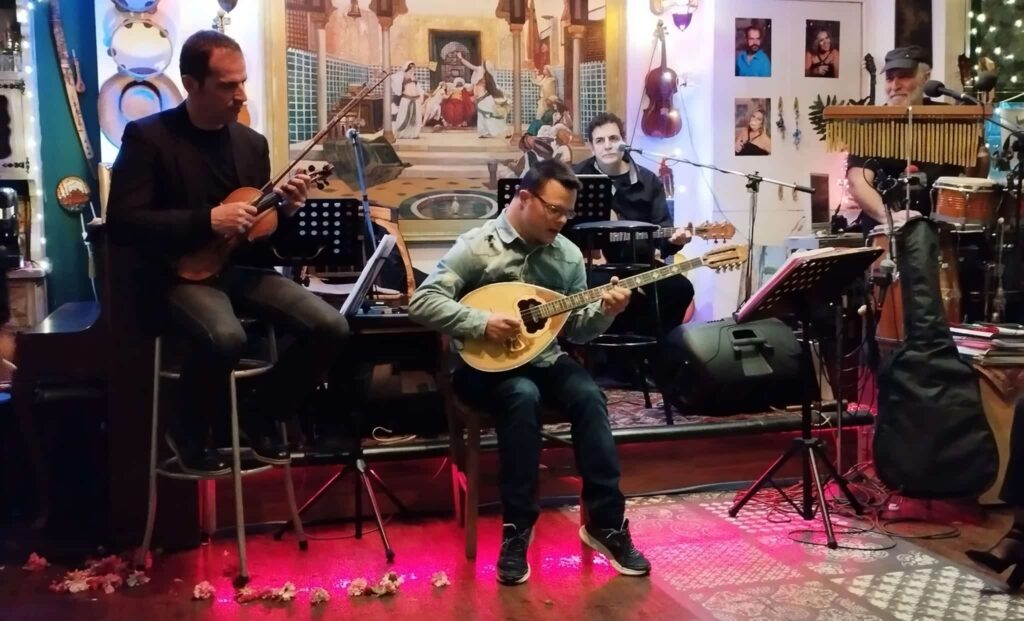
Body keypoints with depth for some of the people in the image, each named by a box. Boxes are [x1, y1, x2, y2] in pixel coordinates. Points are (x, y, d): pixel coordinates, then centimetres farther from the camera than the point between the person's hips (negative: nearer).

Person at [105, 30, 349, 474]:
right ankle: (190, 432, -5)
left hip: (242, 265, 6)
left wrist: (283, 208, -8)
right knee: (226, 337, -37)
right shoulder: (147, 136, -8)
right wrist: (207, 220, -22)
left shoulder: (252, 142, 9)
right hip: (182, 272, -6)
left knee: (330, 327, -15)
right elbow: (122, 222, -16)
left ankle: (263, 417, 8)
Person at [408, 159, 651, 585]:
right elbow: (422, 302, -17)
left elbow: (576, 330, 7)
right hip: (487, 366, -4)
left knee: (589, 396, -25)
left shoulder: (568, 254, 4)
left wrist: (605, 311, -13)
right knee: (523, 397, -35)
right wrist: (482, 323, -27)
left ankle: (605, 522, -17)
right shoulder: (477, 246, -10)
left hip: (544, 360, 4)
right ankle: (516, 529, -25)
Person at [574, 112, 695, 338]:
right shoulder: (578, 177, 1)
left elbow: (661, 226, 3)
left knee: (680, 287, -19)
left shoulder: (648, 181, 7)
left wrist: (673, 239, -22)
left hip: (638, 262, 4)